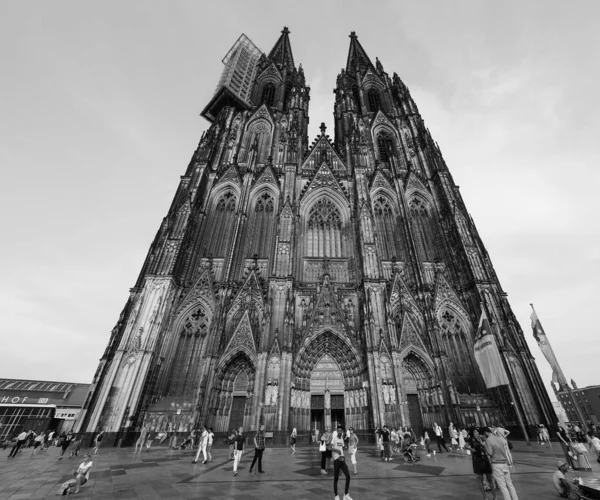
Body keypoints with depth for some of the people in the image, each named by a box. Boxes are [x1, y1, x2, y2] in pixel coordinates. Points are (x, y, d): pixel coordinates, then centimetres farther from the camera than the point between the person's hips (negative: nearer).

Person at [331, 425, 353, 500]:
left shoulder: (342, 439, 11)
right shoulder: (334, 438, -11)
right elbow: (329, 448, -18)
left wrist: (343, 456, 9)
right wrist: (336, 450, -31)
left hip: (342, 460, 7)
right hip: (336, 460, -6)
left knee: (348, 476, 2)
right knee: (336, 478, 2)